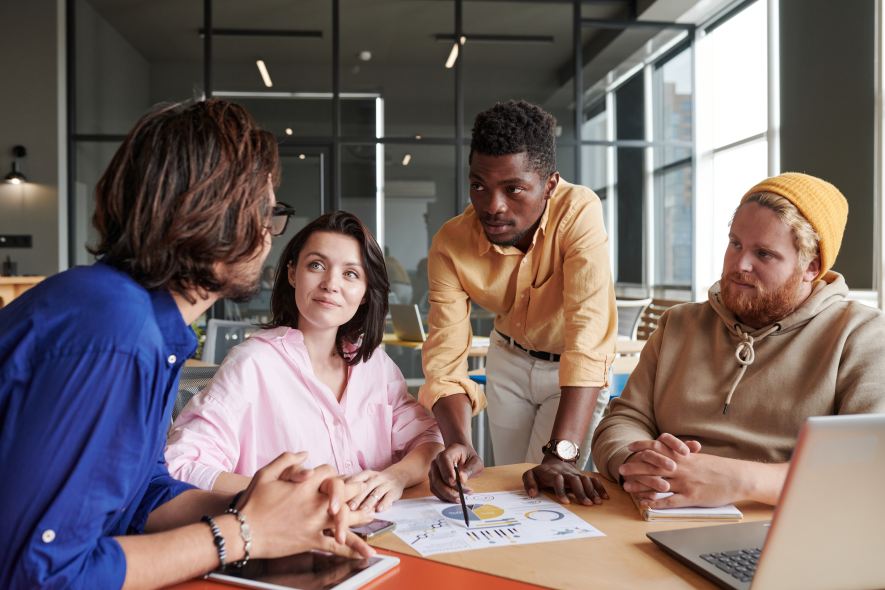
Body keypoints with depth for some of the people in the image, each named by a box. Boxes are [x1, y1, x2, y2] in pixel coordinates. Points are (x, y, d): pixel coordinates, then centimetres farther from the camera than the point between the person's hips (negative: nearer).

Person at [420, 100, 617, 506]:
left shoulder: (579, 213, -33)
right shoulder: (450, 245, -24)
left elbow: (589, 337, -39)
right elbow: (445, 358, -28)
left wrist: (560, 455, -46)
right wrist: (458, 443, -47)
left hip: (572, 368, -2)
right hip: (508, 360, 3)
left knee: (547, 492, -5)